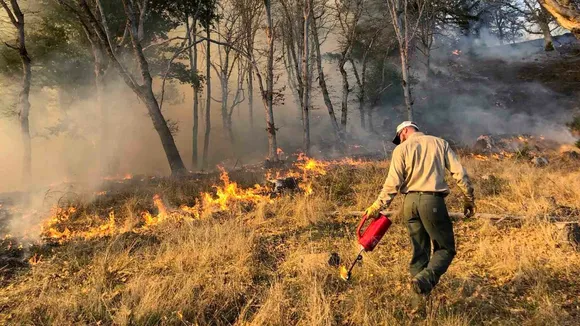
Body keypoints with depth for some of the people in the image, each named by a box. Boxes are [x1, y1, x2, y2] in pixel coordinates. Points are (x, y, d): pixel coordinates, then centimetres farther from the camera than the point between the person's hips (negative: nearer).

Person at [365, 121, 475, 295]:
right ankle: (425, 279, -17)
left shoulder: (401, 149, 6)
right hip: (433, 201, -1)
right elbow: (459, 173, 4)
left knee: (419, 249, 13)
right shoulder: (440, 143, 11)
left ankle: (420, 290, 15)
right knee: (445, 248, 6)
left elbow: (393, 183, -4)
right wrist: (469, 199, 13)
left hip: (411, 201, 2)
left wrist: (377, 206, 0)